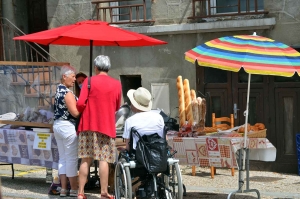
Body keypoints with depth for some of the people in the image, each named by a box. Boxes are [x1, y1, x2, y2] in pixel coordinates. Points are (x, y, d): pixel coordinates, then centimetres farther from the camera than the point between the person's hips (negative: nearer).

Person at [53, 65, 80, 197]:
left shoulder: (58, 90, 13)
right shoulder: (67, 92, -15)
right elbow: (75, 112, -20)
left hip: (58, 125, 9)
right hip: (68, 127, -9)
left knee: (63, 158, 11)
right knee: (72, 159, -4)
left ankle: (63, 189, 13)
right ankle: (74, 189, 0)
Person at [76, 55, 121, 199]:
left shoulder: (89, 81, -3)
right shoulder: (116, 84, 3)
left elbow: (80, 104, -9)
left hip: (88, 125, 0)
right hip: (107, 126, 0)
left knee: (86, 160, 4)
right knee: (103, 160, 0)